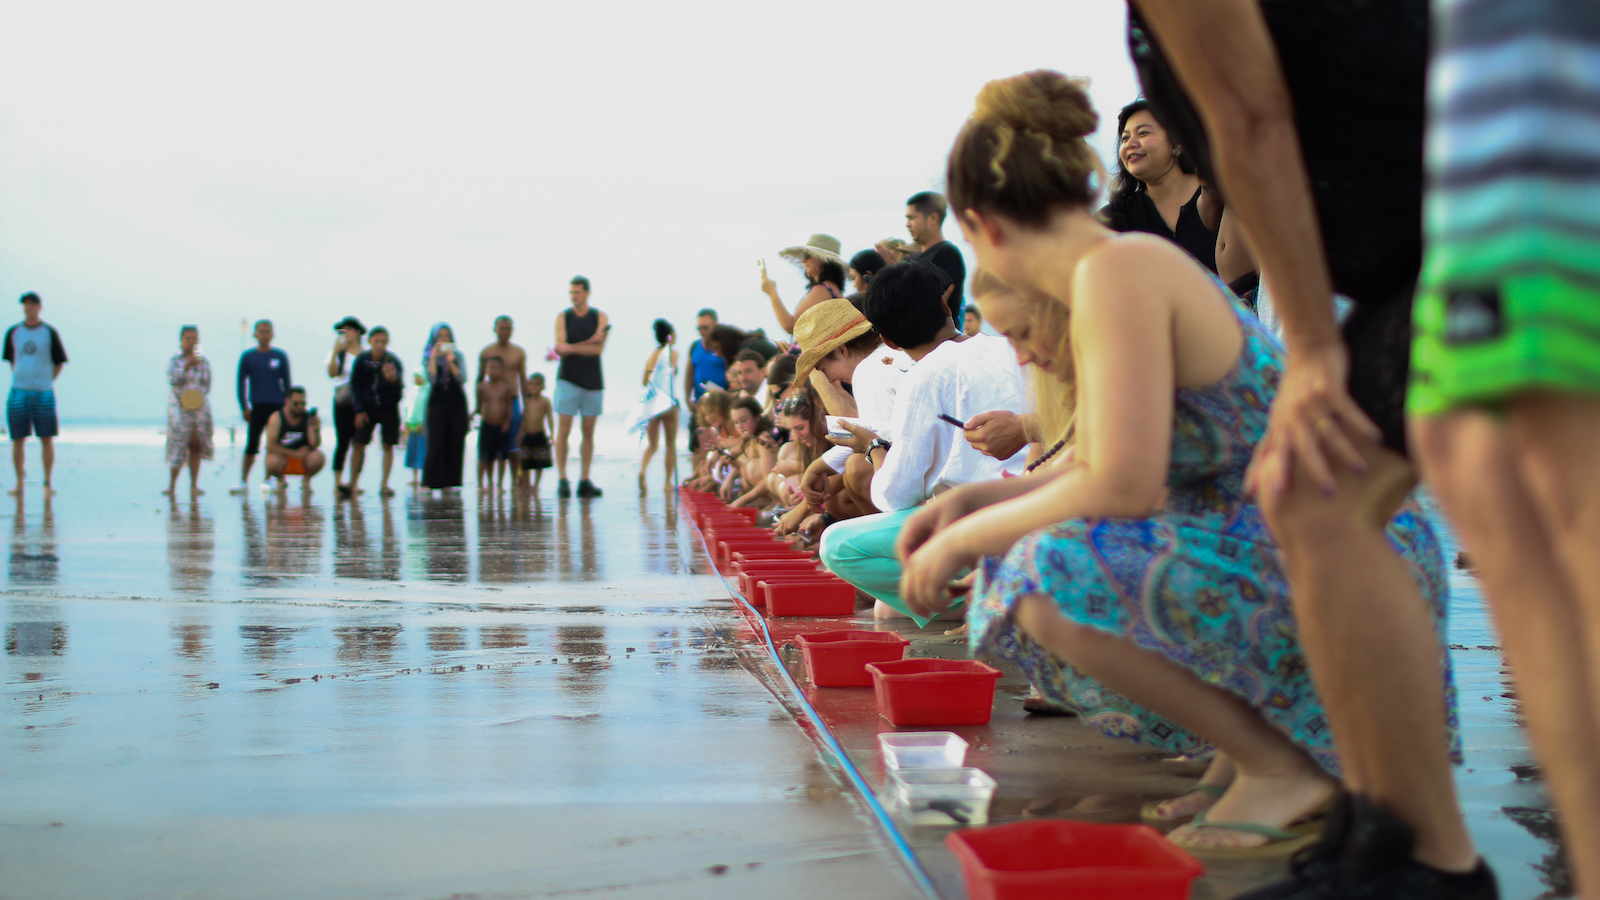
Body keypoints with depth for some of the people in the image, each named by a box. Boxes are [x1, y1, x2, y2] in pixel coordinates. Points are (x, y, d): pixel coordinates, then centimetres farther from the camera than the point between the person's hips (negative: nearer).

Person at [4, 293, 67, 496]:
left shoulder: (49, 332, 3)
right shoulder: (13, 332, 9)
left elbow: (59, 361, 9)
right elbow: (10, 359, 20)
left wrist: (47, 381, 4)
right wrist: (20, 378, 11)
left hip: (43, 393, -2)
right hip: (18, 393, 2)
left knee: (47, 439, -4)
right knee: (18, 439, 1)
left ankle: (47, 483, 3)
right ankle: (19, 484, 9)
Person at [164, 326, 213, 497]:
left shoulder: (203, 361, 9)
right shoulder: (174, 360, 1)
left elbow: (206, 385, 9)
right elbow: (172, 380, -13)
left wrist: (197, 396, -7)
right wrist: (187, 366, -23)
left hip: (200, 407, 3)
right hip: (179, 408, -3)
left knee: (196, 446, 1)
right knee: (178, 445, -4)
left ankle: (194, 486, 5)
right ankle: (172, 484, 6)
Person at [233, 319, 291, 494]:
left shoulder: (280, 356, 6)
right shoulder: (248, 357, 5)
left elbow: (287, 382, 10)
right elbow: (241, 382, 6)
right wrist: (244, 407, -2)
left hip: (277, 407, 1)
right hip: (257, 407, -1)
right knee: (251, 445, -4)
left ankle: (267, 480, 11)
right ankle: (243, 481, 2)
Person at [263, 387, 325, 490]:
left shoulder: (309, 417, -9)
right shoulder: (277, 418, -12)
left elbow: (315, 445, -18)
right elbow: (270, 445, -18)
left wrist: (316, 430, -39)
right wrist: (295, 453, -22)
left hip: (303, 461, 1)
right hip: (282, 457, -1)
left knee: (318, 458, -31)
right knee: (273, 462, -35)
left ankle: (306, 480, 5)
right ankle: (281, 480, 5)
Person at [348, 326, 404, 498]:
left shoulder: (393, 361, -15)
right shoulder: (362, 359, -9)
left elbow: (400, 386, -27)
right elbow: (355, 385, 0)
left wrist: (393, 379, -51)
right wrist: (359, 410, -6)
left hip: (388, 408, -1)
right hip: (367, 407, 1)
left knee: (388, 445, 0)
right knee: (359, 443, -4)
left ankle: (384, 485, 9)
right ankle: (353, 484, 3)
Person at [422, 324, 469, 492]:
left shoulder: (458, 356, 10)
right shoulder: (428, 357, 6)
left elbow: (462, 378, -3)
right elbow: (432, 378, -9)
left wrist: (450, 361, -12)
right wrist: (434, 357, -13)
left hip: (457, 403, 2)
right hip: (437, 403, -2)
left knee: (455, 443, -1)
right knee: (436, 443, -8)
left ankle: (448, 482, 4)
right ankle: (430, 482, -5)